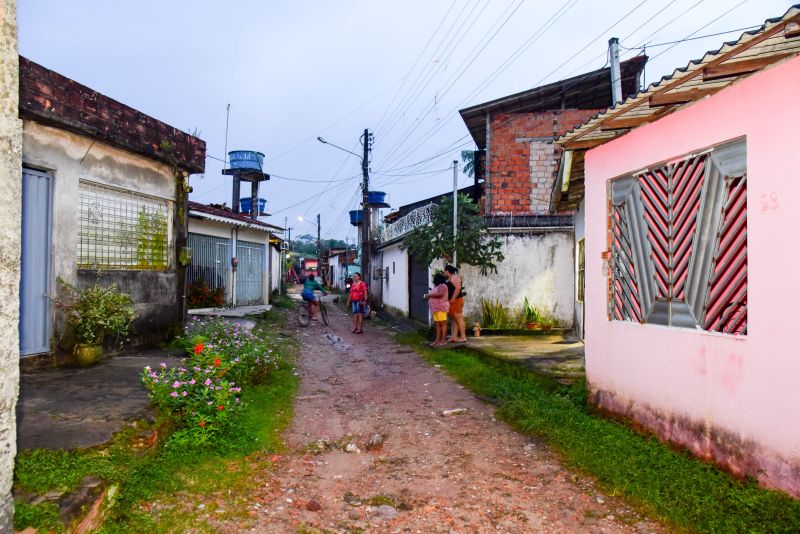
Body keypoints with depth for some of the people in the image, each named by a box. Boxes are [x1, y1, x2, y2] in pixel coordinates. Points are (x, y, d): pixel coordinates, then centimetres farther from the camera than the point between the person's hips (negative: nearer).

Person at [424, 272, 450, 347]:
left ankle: (443, 340, -8)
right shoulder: (437, 286, 21)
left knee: (443, 323, -7)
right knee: (437, 324, 8)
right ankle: (437, 340, 11)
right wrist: (428, 296, 6)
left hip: (441, 307, -10)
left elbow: (440, 294, -24)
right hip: (436, 308, 10)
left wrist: (429, 295, -17)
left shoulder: (442, 286, -9)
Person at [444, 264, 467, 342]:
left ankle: (463, 337, -10)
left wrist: (453, 299, -23)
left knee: (458, 318, -10)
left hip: (456, 301, -10)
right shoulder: (450, 279, 19)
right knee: (454, 319, 9)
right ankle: (454, 337, 11)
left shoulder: (454, 277, -11)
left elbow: (458, 287, -23)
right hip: (452, 302, 10)